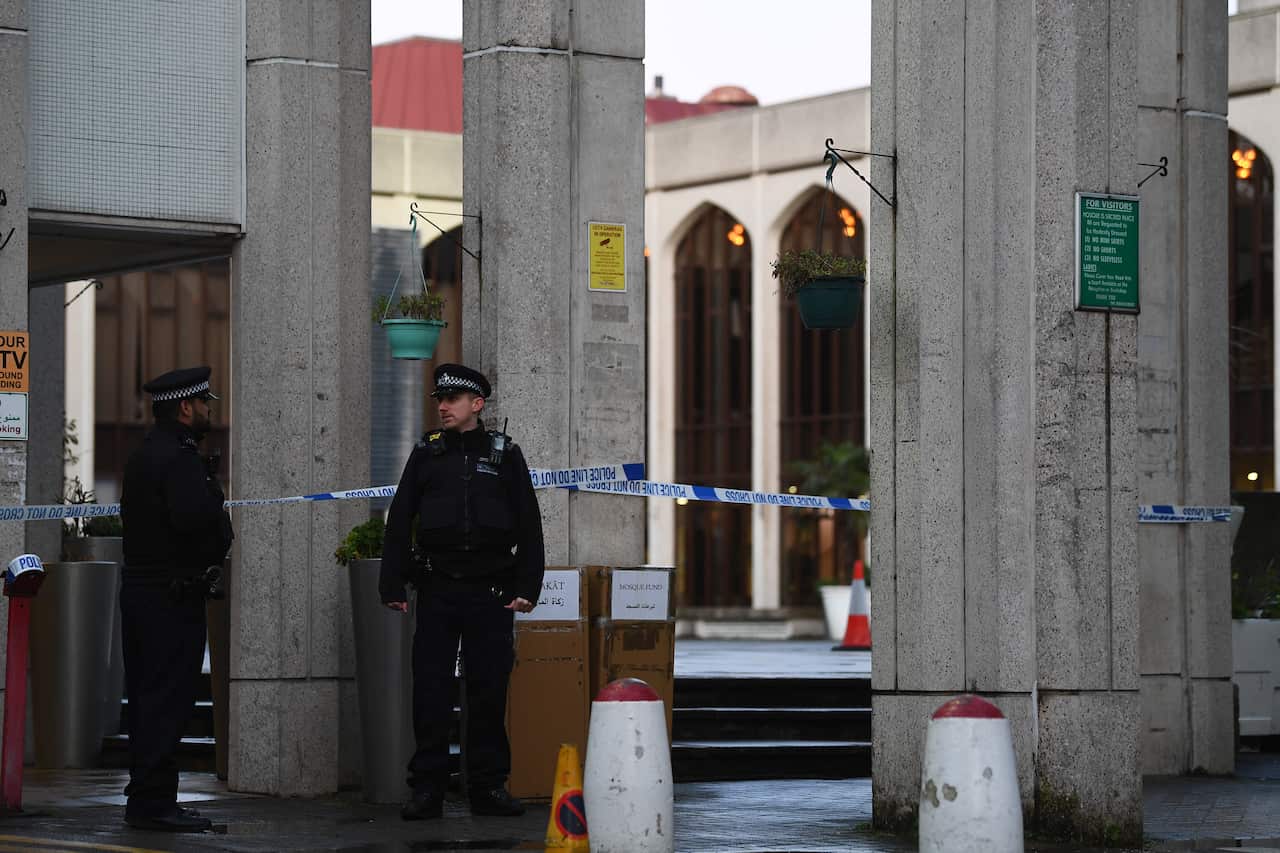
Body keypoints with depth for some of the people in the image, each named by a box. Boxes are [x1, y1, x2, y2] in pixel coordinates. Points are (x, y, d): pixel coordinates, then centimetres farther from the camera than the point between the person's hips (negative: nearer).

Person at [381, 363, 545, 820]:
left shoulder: (505, 454, 6)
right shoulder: (426, 453, 8)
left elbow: (529, 526, 6)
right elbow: (399, 521, 8)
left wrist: (526, 588, -3)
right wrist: (392, 586, 1)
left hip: (490, 592, -1)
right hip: (437, 590, 1)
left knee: (489, 691, 2)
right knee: (429, 691, -2)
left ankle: (488, 786, 10)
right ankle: (427, 788, 3)